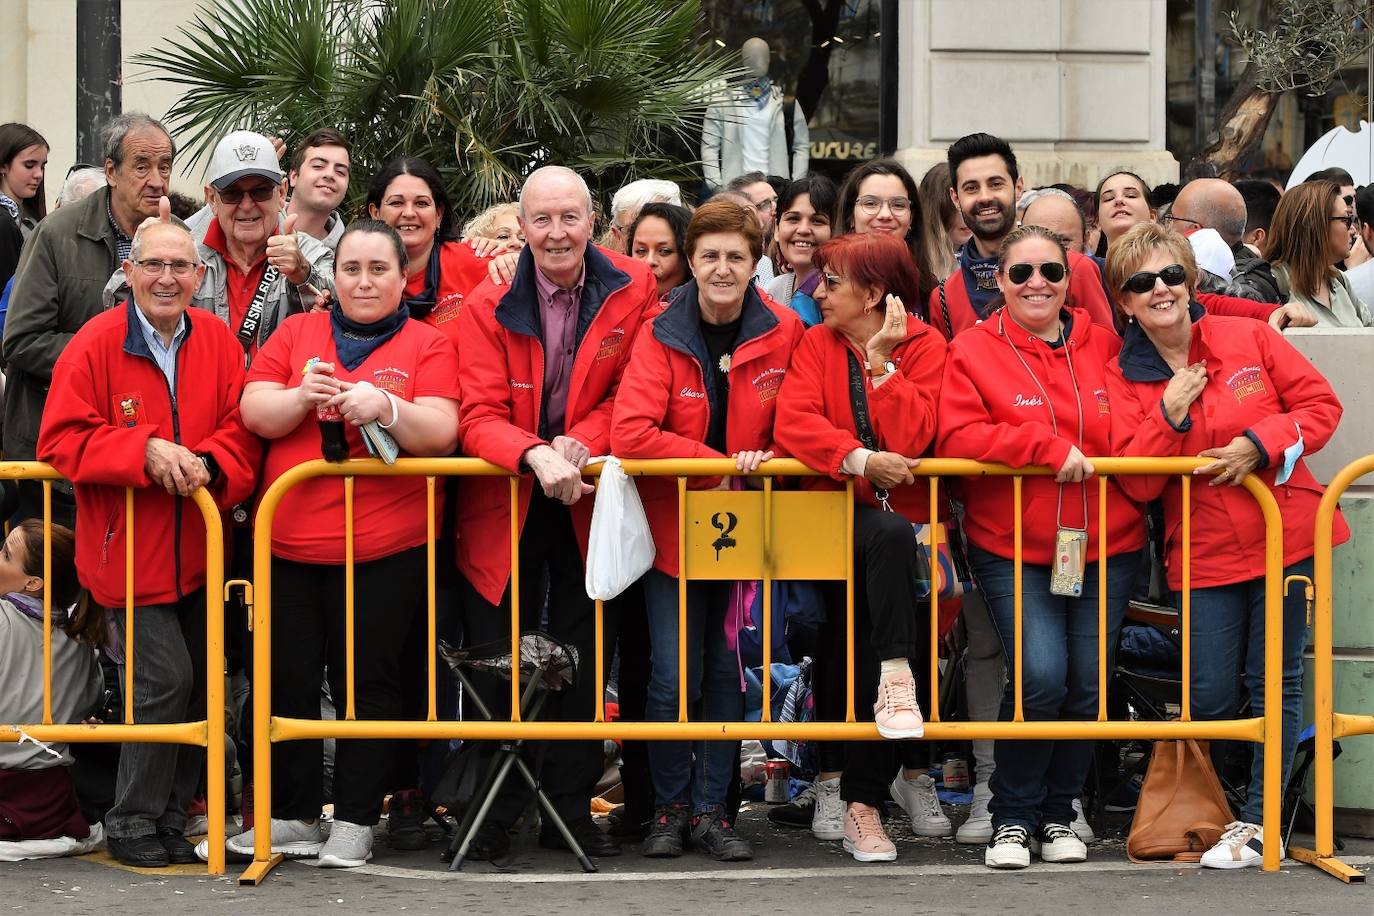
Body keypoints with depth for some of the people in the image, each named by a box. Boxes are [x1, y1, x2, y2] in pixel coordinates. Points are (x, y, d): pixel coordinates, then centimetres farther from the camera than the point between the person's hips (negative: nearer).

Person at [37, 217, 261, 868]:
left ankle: (170, 818, 23)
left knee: (198, 684, 9)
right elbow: (61, 440, -12)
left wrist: (208, 464, -20)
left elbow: (242, 431, 2)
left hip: (197, 550, 5)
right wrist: (145, 452, -23)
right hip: (128, 548, -5)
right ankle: (130, 822, 2)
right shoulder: (96, 344, -10)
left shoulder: (219, 343, 2)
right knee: (165, 678, -12)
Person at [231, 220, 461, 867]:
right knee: (288, 680, 8)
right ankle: (293, 817, 19)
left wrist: (386, 407, -26)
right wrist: (300, 396, -17)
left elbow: (441, 432, -8)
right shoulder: (296, 333, 10)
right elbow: (255, 413, 3)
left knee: (367, 682, 1)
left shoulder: (427, 345, 3)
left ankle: (355, 822, 10)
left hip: (385, 546, -3)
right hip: (290, 541, 3)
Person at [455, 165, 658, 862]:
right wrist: (537, 456, -33)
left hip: (588, 501, 1)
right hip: (505, 502, -1)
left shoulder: (633, 290, -5)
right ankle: (494, 816, 13)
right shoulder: (488, 305, -8)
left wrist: (581, 444, -20)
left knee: (583, 659, 6)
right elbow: (479, 416, -13)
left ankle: (571, 808, 17)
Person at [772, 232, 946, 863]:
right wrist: (859, 461, -22)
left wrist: (880, 360, -14)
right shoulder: (818, 343, 8)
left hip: (905, 512, 0)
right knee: (890, 537, -35)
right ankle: (896, 674, -31)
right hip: (839, 512, 1)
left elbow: (911, 438, -13)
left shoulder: (923, 345, 2)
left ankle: (862, 798, -17)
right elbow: (793, 421, -10)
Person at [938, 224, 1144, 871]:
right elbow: (958, 438, -13)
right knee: (1039, 674, -18)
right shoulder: (973, 351, -1)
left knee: (1088, 684, 2)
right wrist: (1048, 448, -19)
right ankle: (1012, 818, 1)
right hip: (1014, 547, -3)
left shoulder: (1104, 345, 8)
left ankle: (1057, 814, 22)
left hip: (1106, 546, 3)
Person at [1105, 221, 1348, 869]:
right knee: (1212, 695, -2)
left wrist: (1261, 443, -13)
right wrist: (1169, 415, -17)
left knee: (1273, 684, 1)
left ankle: (1260, 822, 10)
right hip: (1204, 553, 1)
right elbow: (1135, 483, -5)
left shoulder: (1248, 338, 0)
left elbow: (1321, 404, 2)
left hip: (1285, 534, -1)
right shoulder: (1122, 378, 1)